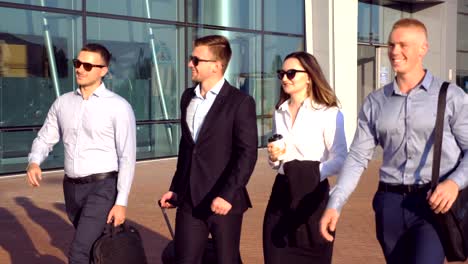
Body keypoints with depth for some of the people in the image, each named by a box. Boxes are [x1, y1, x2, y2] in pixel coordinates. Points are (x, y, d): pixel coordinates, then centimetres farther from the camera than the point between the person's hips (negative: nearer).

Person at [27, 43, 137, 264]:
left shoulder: (118, 107, -10)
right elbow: (45, 138, 12)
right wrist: (34, 162, -11)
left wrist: (121, 202, -12)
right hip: (72, 187, 6)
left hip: (102, 187, -5)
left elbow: (127, 157, -9)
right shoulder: (63, 103, 6)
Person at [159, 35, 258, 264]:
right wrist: (175, 189, 15)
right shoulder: (188, 97, 12)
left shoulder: (240, 102, -8)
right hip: (189, 200, 5)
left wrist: (228, 195, -22)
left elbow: (247, 154, -14)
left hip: (223, 202, -5)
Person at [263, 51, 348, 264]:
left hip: (312, 194, -5)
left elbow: (340, 159, -10)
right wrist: (273, 157, -1)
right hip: (282, 194, 5)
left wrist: (315, 173, -24)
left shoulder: (328, 113, -8)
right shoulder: (279, 113, 13)